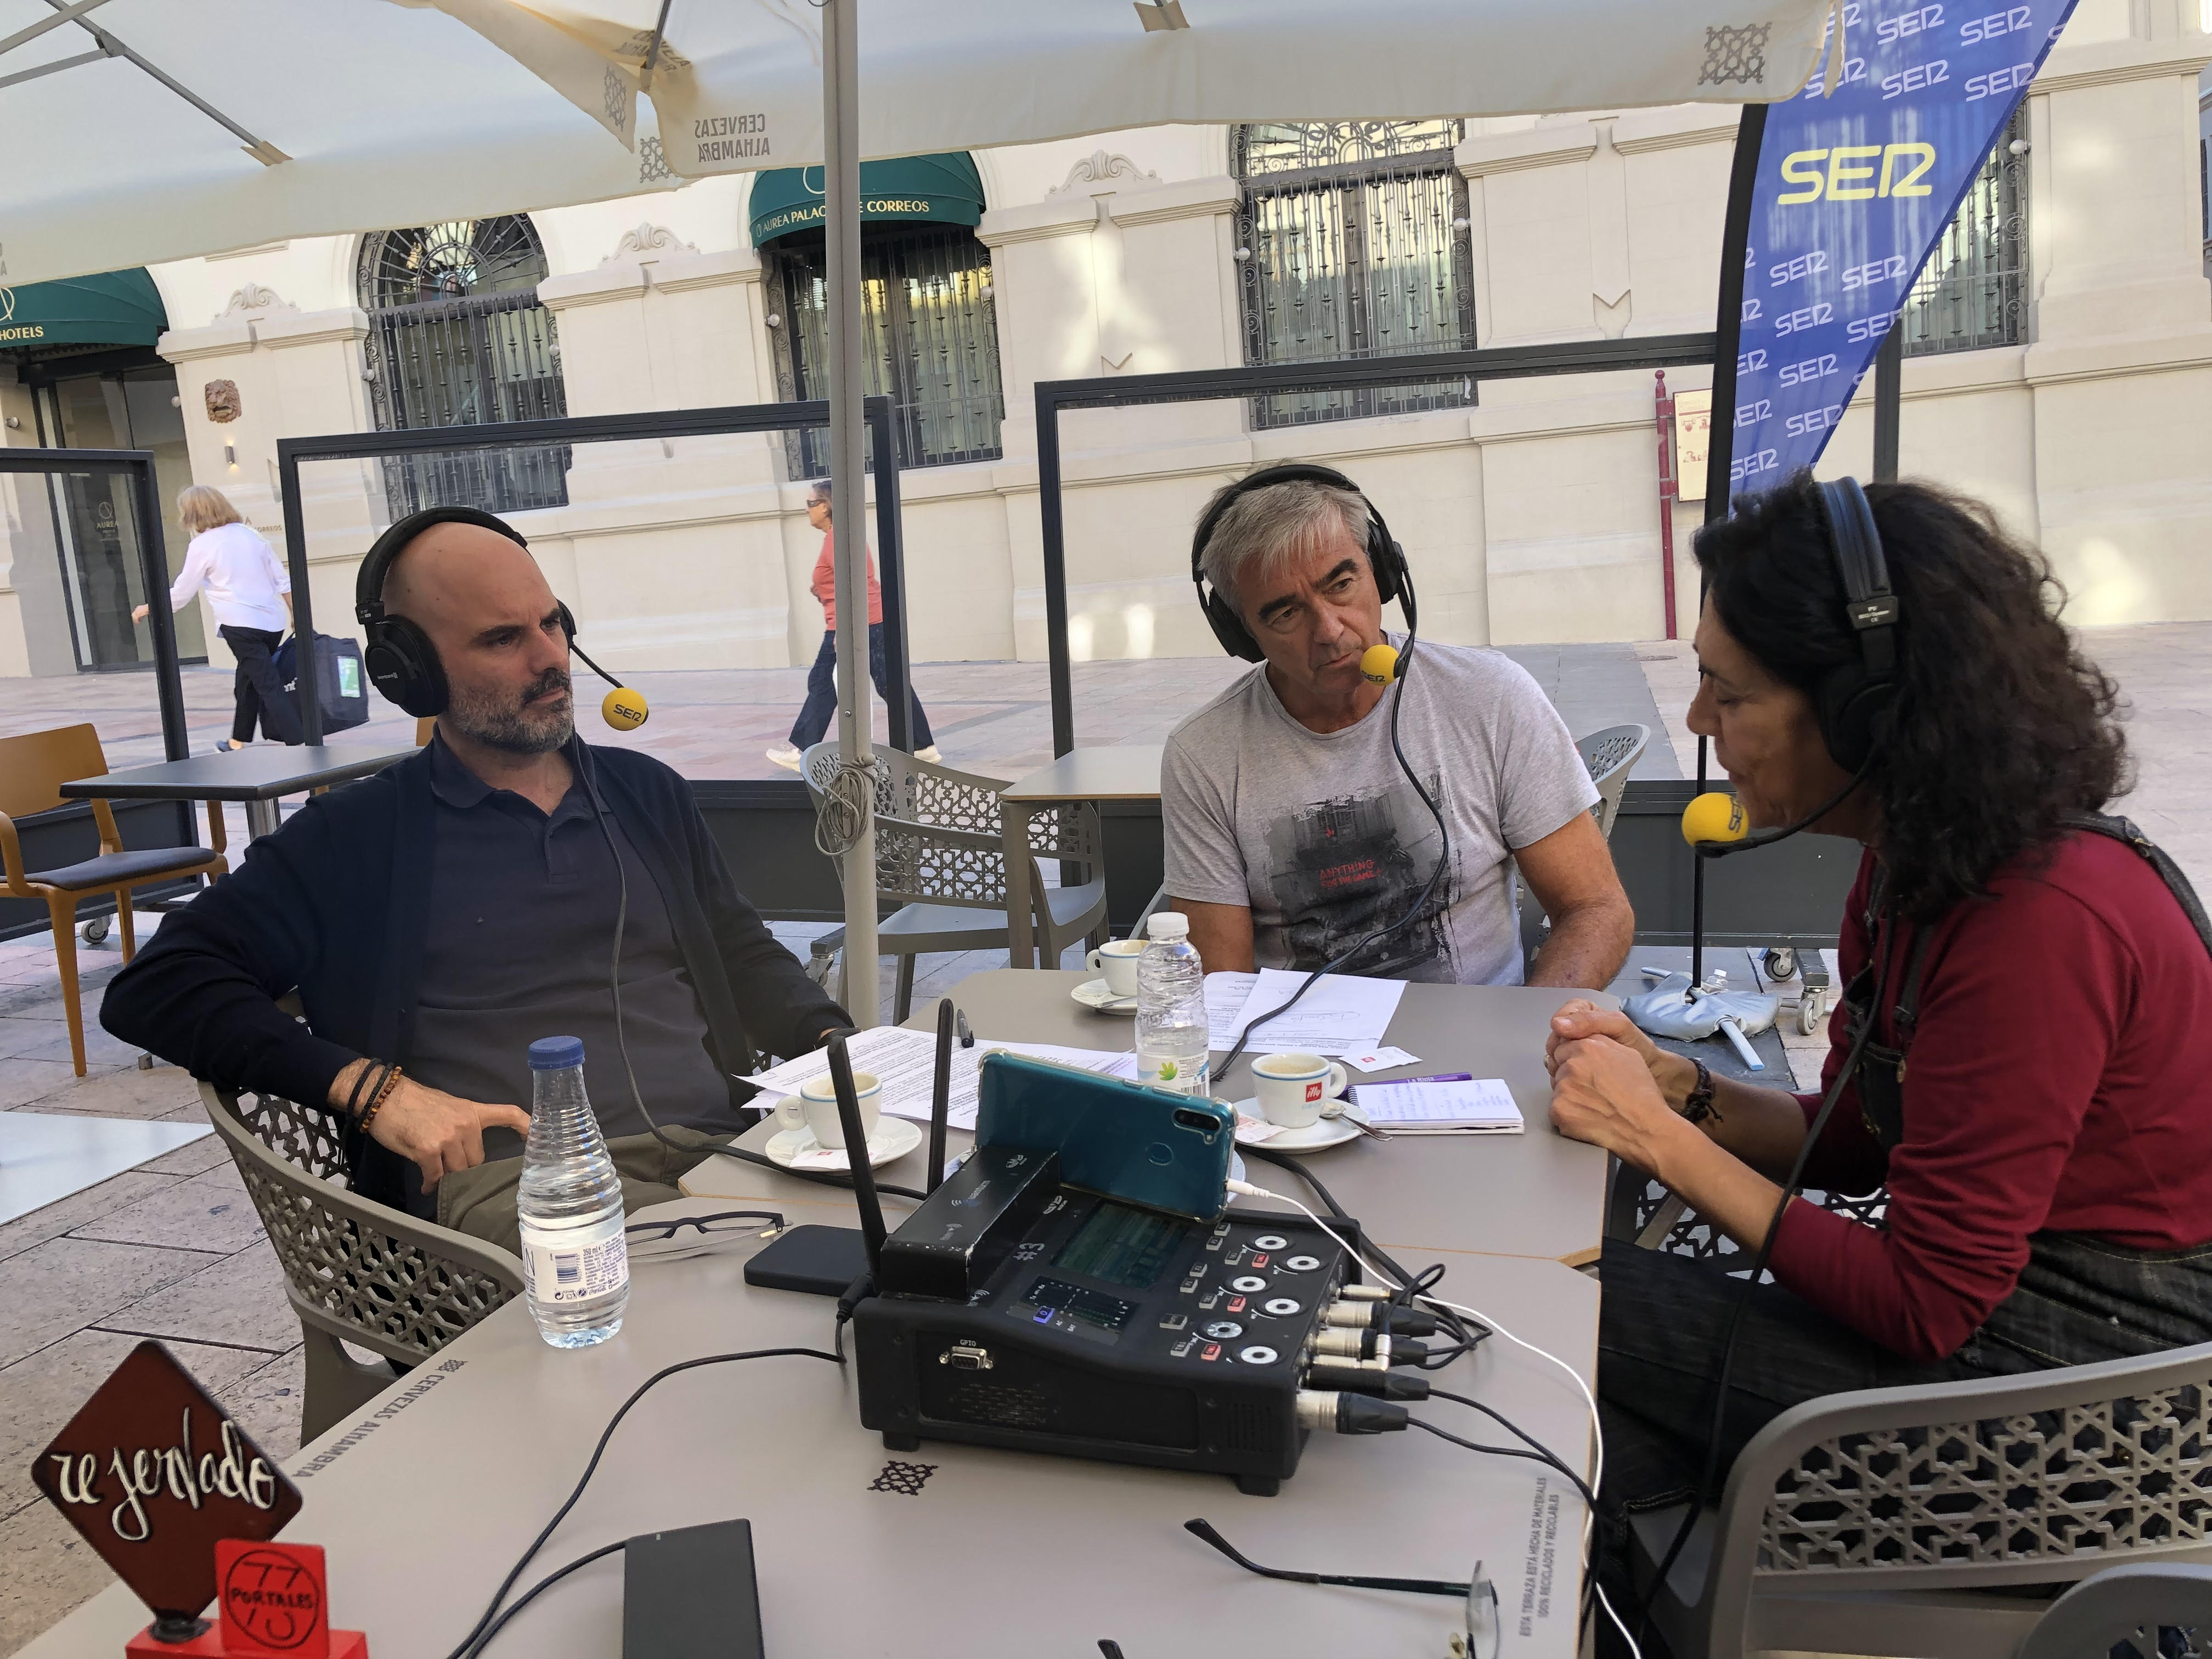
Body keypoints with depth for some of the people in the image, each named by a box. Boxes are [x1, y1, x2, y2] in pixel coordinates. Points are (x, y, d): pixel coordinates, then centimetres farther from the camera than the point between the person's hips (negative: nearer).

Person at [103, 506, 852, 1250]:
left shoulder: (647, 792, 21)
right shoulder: (355, 836, 8)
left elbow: (743, 955, 28)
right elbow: (154, 987, 5)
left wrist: (834, 1042, 6)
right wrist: (365, 1085, -9)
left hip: (721, 1144, 6)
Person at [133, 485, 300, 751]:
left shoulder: (202, 545, -4)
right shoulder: (250, 533, 12)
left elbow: (181, 592, 3)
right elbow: (282, 579, 11)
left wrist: (149, 608, 18)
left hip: (241, 624, -6)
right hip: (273, 622, 7)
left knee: (268, 685, -8)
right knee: (248, 681, 19)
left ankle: (299, 744, -17)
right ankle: (239, 742, 30)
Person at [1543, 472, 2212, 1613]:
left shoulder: (2039, 921, -26)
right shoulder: (1915, 861, 2)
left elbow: (1923, 1306, -22)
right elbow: (1854, 1139, 11)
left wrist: (1662, 1137, -17)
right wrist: (1678, 1088, -6)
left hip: (2077, 1373, -8)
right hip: (1990, 1295, 8)